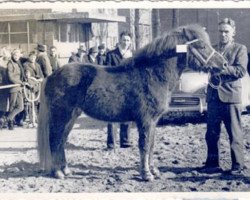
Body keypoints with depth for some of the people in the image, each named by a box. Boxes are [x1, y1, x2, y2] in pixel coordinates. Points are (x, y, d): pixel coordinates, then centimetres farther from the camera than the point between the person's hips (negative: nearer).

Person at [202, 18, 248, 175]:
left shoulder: (240, 49, 2)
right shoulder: (213, 49, 15)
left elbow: (241, 71, -10)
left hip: (230, 97, -4)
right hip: (214, 96, 4)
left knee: (235, 133, 1)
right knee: (212, 133, 8)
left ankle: (238, 165, 8)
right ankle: (212, 163, 18)